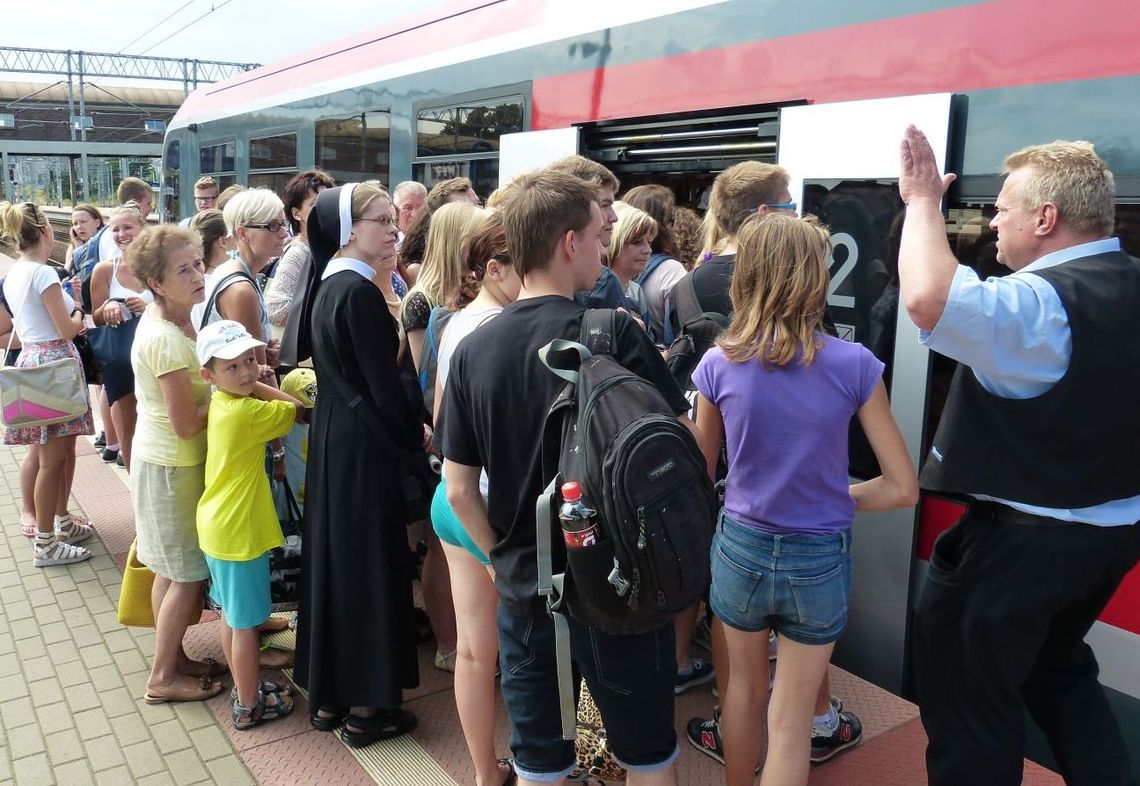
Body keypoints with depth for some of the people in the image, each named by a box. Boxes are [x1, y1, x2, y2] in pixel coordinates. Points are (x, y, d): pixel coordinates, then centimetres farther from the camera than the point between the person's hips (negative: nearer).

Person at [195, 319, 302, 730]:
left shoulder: (220, 404, 2)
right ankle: (249, 706, 19)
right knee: (246, 622, 5)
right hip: (239, 532, -9)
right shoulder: (247, 412, -24)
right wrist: (259, 386, -8)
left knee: (231, 614, 21)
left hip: (218, 525, 9)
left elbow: (270, 423, 12)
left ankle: (243, 688, 37)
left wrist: (254, 385, -1)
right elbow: (299, 411, -16)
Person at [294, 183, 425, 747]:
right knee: (368, 563, 1)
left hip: (330, 435, 9)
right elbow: (382, 382, -18)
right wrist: (415, 437, -3)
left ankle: (328, 695, 28)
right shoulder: (359, 292, -18)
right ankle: (365, 707, 14)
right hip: (363, 445, -9)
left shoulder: (328, 286, 10)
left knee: (333, 557, 15)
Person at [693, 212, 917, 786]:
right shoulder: (854, 365, -14)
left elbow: (701, 474, 2)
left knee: (744, 686, 27)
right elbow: (903, 488, -10)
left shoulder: (718, 364, -11)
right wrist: (837, 499, 4)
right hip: (820, 558, -1)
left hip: (741, 548, 2)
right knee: (791, 720, 16)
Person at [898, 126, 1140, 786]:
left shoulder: (1040, 304, -26)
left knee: (968, 691, 10)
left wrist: (924, 200, -29)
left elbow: (928, 299, -44)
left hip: (1021, 539, -9)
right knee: (1058, 668, 30)